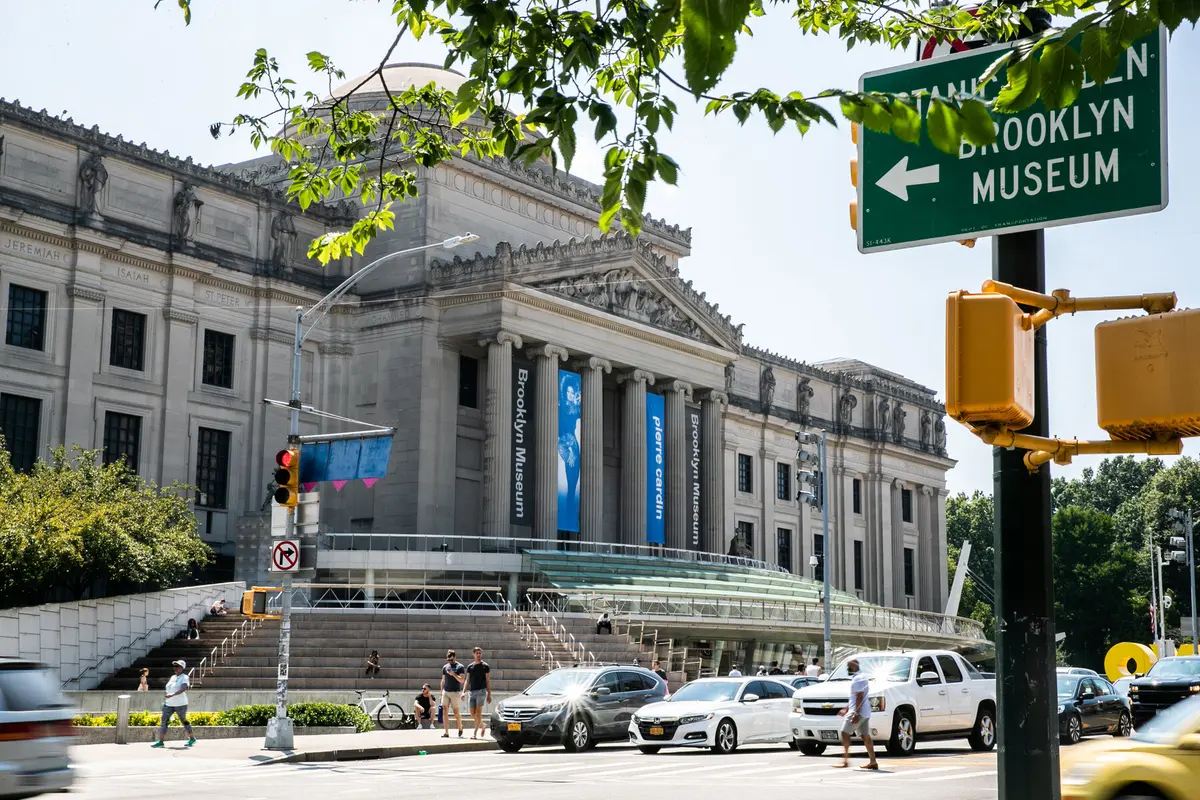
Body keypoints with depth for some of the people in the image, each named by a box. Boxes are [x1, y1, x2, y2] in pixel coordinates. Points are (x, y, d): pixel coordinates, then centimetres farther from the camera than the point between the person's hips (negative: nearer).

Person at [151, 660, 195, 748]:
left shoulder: (184, 677, -12)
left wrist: (172, 695, -40)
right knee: (164, 721, -6)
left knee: (183, 721, 6)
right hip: (169, 704, 7)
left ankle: (192, 739, 23)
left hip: (180, 704, -7)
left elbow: (183, 689, -29)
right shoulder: (173, 677, 12)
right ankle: (160, 741, -8)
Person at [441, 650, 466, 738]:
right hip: (445, 692, 4)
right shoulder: (445, 667, 12)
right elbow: (443, 680, 17)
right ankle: (446, 732, -4)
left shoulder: (460, 667, -1)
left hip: (455, 692, -4)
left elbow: (461, 680, -10)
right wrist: (441, 692, 13)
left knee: (456, 712, 0)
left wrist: (453, 674, -22)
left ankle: (460, 729, 23)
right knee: (444, 711, -5)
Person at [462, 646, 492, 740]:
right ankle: (483, 725, 27)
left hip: (481, 691, -4)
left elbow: (488, 681, 2)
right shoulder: (470, 666, 11)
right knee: (472, 714, 2)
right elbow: (467, 680, 14)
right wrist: (464, 692, 1)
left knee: (478, 712, -10)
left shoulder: (485, 666, 2)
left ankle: (475, 733, -8)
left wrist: (489, 694, -1)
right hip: (472, 692, 4)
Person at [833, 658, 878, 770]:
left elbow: (859, 697, -21)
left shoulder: (858, 679, -14)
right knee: (865, 736, 9)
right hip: (865, 713, 10)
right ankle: (873, 762, 7)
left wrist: (856, 713, -25)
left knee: (845, 733, -8)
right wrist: (846, 709, 28)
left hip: (859, 711, -10)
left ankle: (845, 761, -11)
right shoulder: (856, 678, 19)